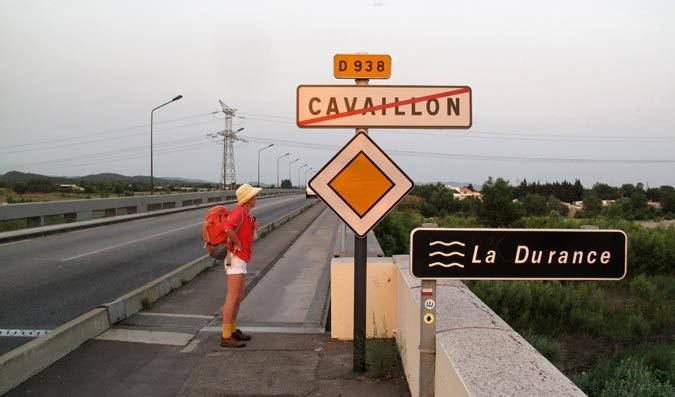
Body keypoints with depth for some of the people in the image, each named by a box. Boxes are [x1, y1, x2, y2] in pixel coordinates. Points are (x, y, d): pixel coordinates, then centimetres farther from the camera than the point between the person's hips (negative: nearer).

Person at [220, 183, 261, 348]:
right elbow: (228, 229, -34)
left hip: (240, 260, 10)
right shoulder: (239, 212, -14)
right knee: (232, 297, -10)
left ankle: (232, 330, 27)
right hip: (236, 259, -10)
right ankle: (226, 337, -8)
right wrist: (238, 244, -20)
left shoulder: (246, 215, 16)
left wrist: (254, 228, 2)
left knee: (239, 297, 17)